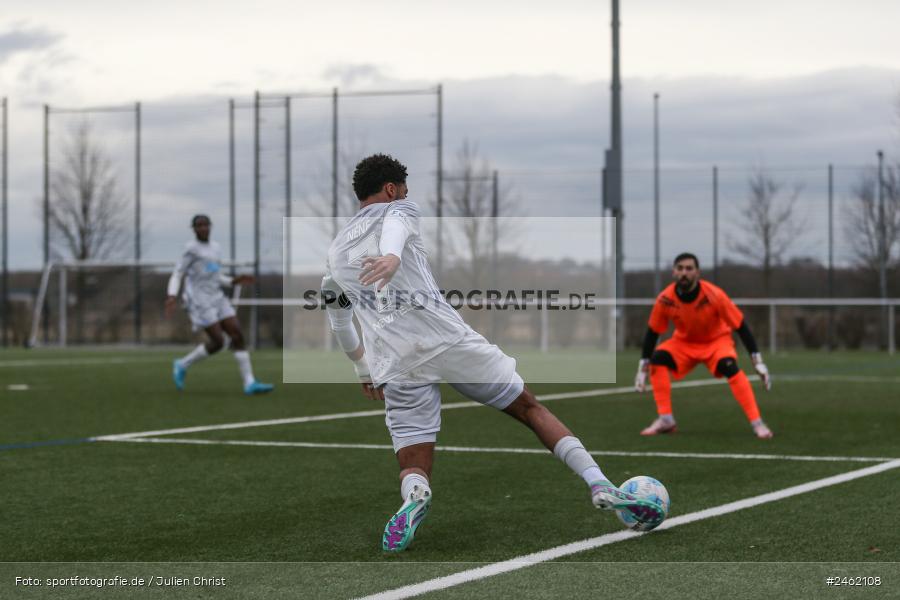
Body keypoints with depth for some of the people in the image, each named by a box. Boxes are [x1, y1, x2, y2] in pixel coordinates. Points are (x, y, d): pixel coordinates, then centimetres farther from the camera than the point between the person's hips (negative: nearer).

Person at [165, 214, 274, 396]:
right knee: (218, 342, -13)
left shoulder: (215, 248, 17)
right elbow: (177, 275, -7)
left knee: (238, 336, -5)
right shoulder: (191, 248, -6)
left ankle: (250, 384, -7)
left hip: (217, 299, 7)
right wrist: (172, 296, -23)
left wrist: (234, 281, 7)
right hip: (199, 300, -7)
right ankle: (182, 365, 8)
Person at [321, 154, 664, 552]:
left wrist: (364, 370, 51)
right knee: (529, 408, 11)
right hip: (446, 338, -2)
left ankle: (413, 497, -32)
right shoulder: (399, 210, 13)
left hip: (396, 365, 3)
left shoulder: (334, 253, 25)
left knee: (413, 470, 4)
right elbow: (395, 228, -14)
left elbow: (339, 324, 35)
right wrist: (391, 257, -36)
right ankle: (599, 484, -2)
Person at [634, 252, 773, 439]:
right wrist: (642, 368, -8)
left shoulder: (714, 295, -28)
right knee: (658, 358, -23)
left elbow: (740, 326, -21)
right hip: (683, 342, 3)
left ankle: (757, 423, -26)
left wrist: (758, 362, -22)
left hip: (717, 340, -3)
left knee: (729, 366, -31)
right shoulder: (665, 299, -22)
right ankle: (666, 420, -14)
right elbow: (652, 333, -8)